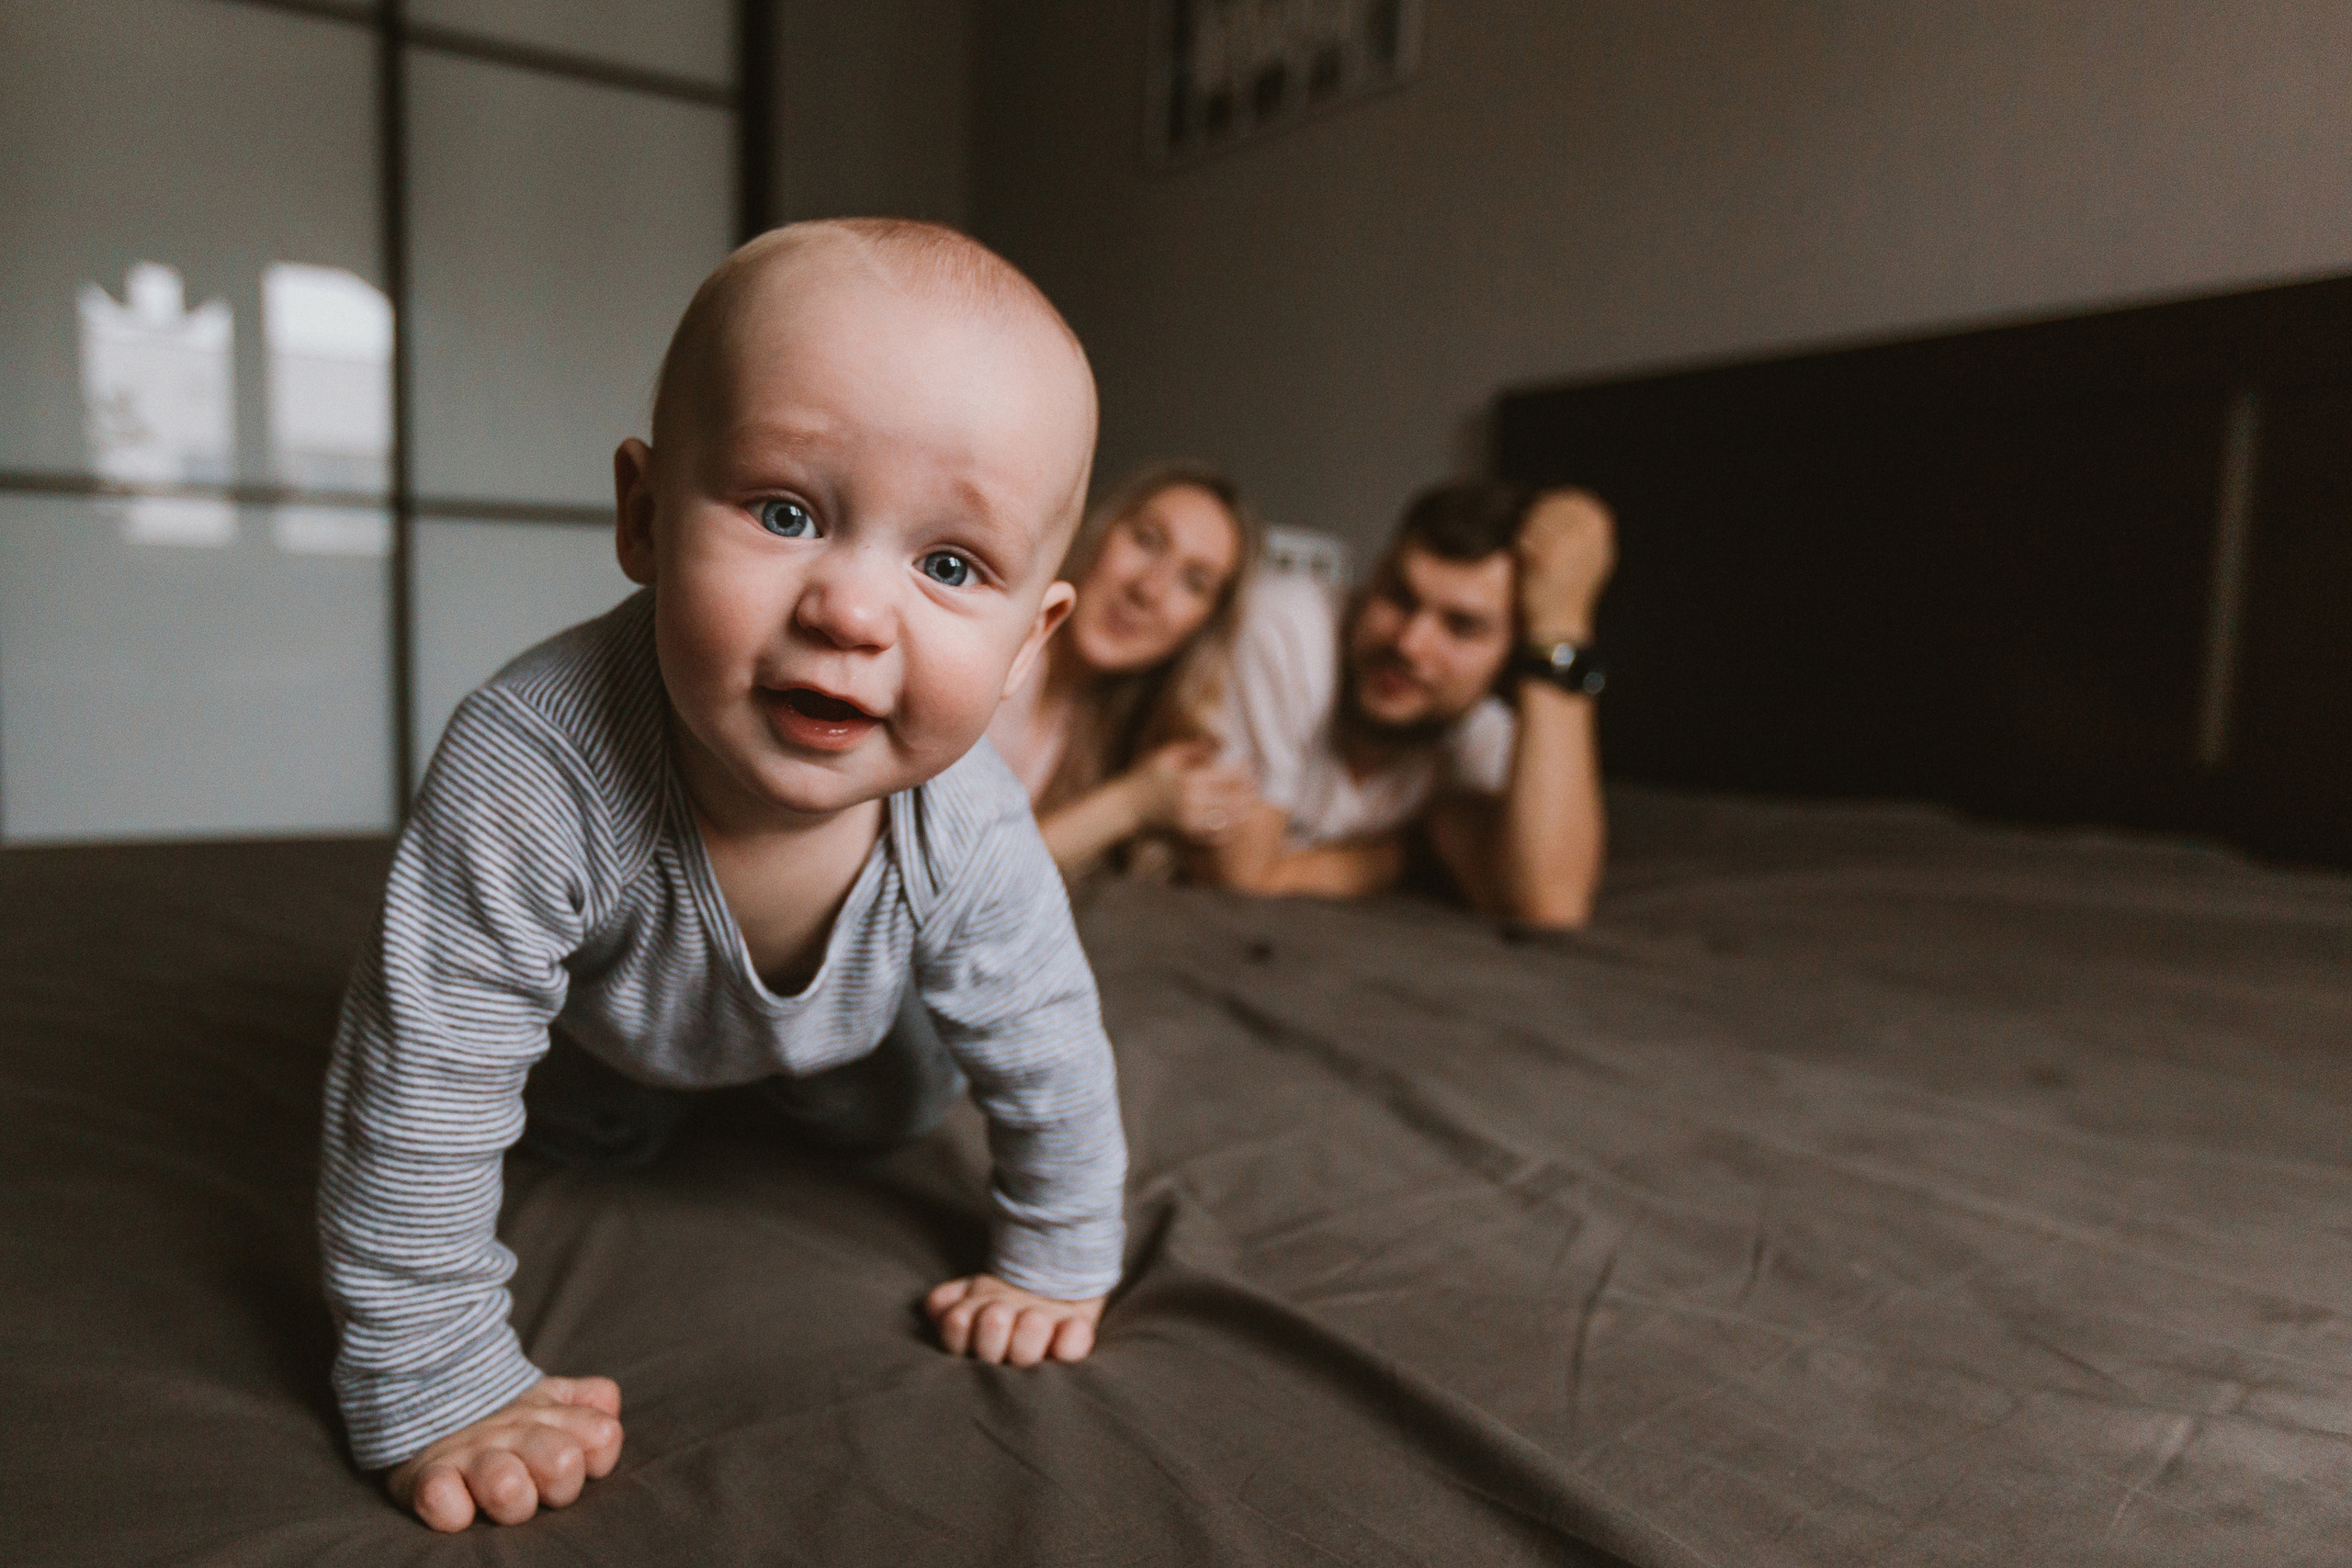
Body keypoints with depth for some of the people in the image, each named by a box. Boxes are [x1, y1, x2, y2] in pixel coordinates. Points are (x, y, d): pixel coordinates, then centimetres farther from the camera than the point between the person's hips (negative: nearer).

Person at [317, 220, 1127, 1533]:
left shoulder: (969, 836, -40)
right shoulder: (533, 770, -49)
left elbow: (1049, 1058, -22)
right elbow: (417, 1097, -40)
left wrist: (1057, 1269, -11)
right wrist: (435, 1395, -35)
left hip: (854, 1015, 2)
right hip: (613, 1011, -1)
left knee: (886, 1115, 27)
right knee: (597, 1138, 25)